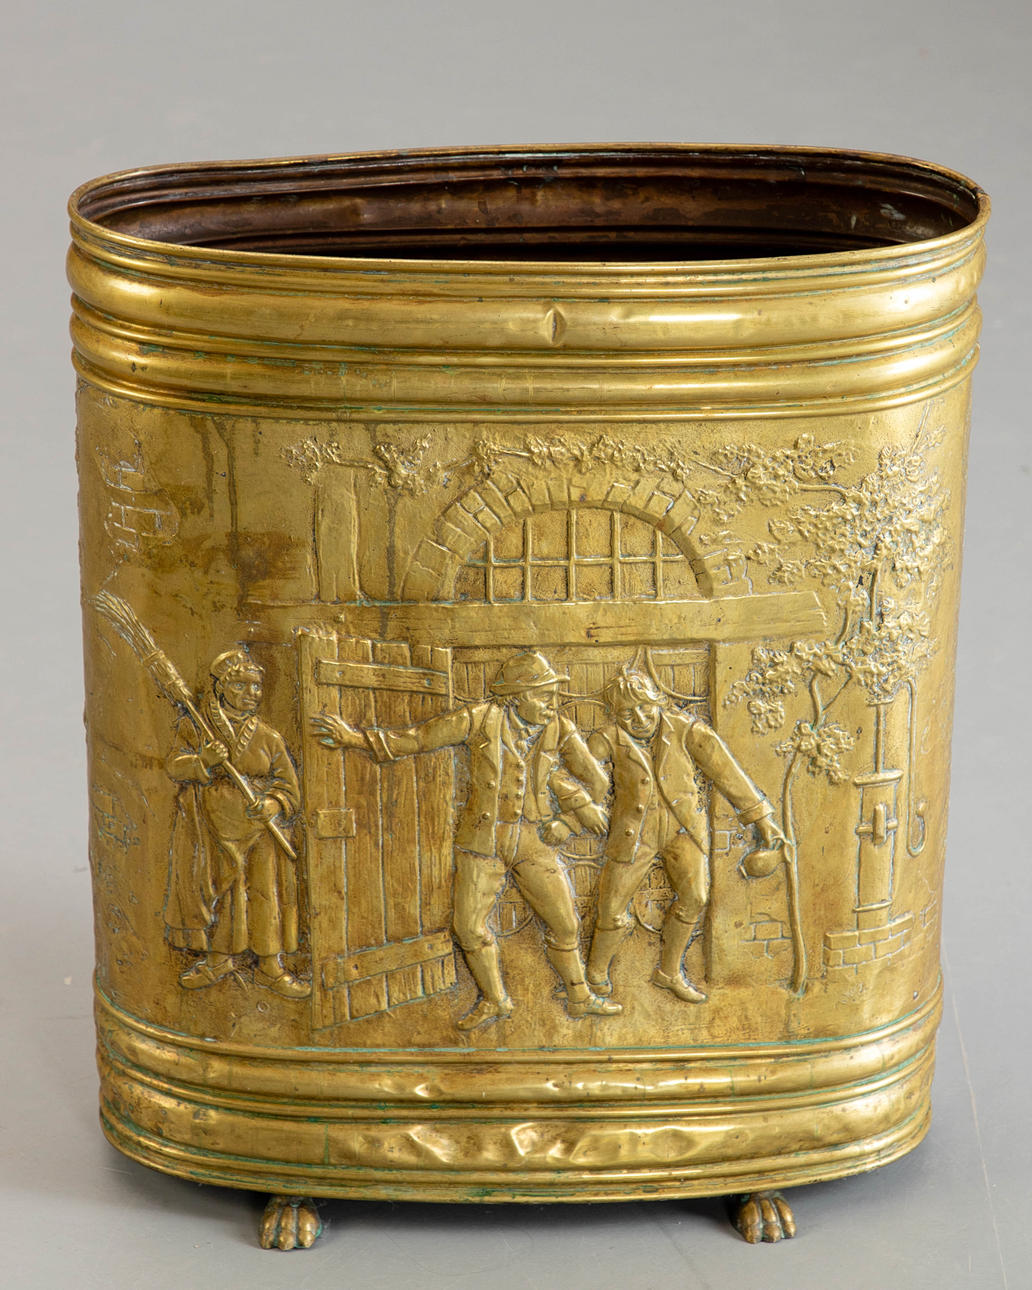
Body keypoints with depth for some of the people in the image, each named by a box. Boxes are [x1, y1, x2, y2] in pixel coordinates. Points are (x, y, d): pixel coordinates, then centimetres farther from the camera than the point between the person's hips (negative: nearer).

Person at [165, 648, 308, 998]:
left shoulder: (268, 738, -3)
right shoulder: (195, 727, -3)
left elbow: (287, 786, 0)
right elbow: (175, 766, -6)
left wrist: (272, 805, -21)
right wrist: (203, 762, -26)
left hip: (257, 830, 0)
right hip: (211, 828, 0)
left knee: (266, 893, 2)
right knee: (218, 893, 11)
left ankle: (270, 966, 16)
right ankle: (221, 957, 30)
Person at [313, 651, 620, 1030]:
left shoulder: (560, 731, -7)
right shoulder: (480, 719, -13)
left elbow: (595, 782, 4)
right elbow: (417, 738, -7)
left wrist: (566, 825, 0)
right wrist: (356, 738, -11)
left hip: (534, 842, 1)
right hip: (482, 839, -1)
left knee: (564, 922, 5)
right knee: (469, 925, 2)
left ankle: (579, 998, 26)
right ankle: (494, 1000, 23)